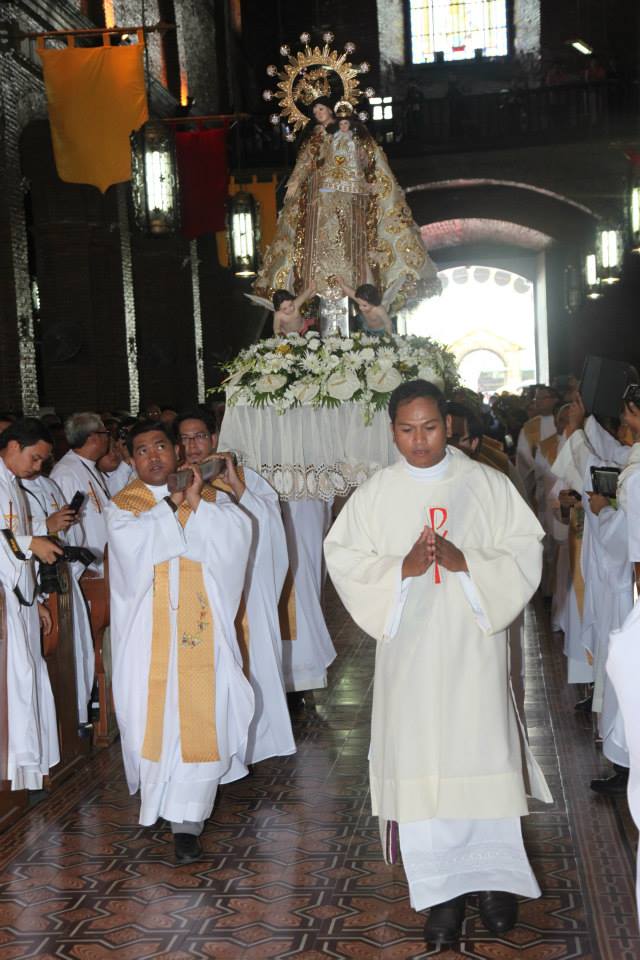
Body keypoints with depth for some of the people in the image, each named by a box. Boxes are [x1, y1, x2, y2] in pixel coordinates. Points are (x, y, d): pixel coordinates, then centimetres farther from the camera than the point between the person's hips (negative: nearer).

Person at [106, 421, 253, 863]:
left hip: (201, 628, 1)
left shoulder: (206, 495, 10)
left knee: (201, 718, -3)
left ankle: (187, 817, 5)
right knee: (154, 715, 4)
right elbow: (134, 542, -17)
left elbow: (239, 531, -7)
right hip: (150, 632, -1)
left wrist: (197, 503, -15)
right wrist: (174, 501, -12)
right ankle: (159, 794, 31)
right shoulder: (122, 506, 5)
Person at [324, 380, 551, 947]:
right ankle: (444, 889, 14)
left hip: (475, 645, 0)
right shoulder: (374, 494, 4)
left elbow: (525, 551, 0)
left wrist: (465, 562, -16)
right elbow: (344, 558, 1)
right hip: (409, 650, 1)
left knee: (484, 757, 3)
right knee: (420, 764, 1)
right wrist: (402, 568, -15)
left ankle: (494, 875, 24)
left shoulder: (488, 485, 2)